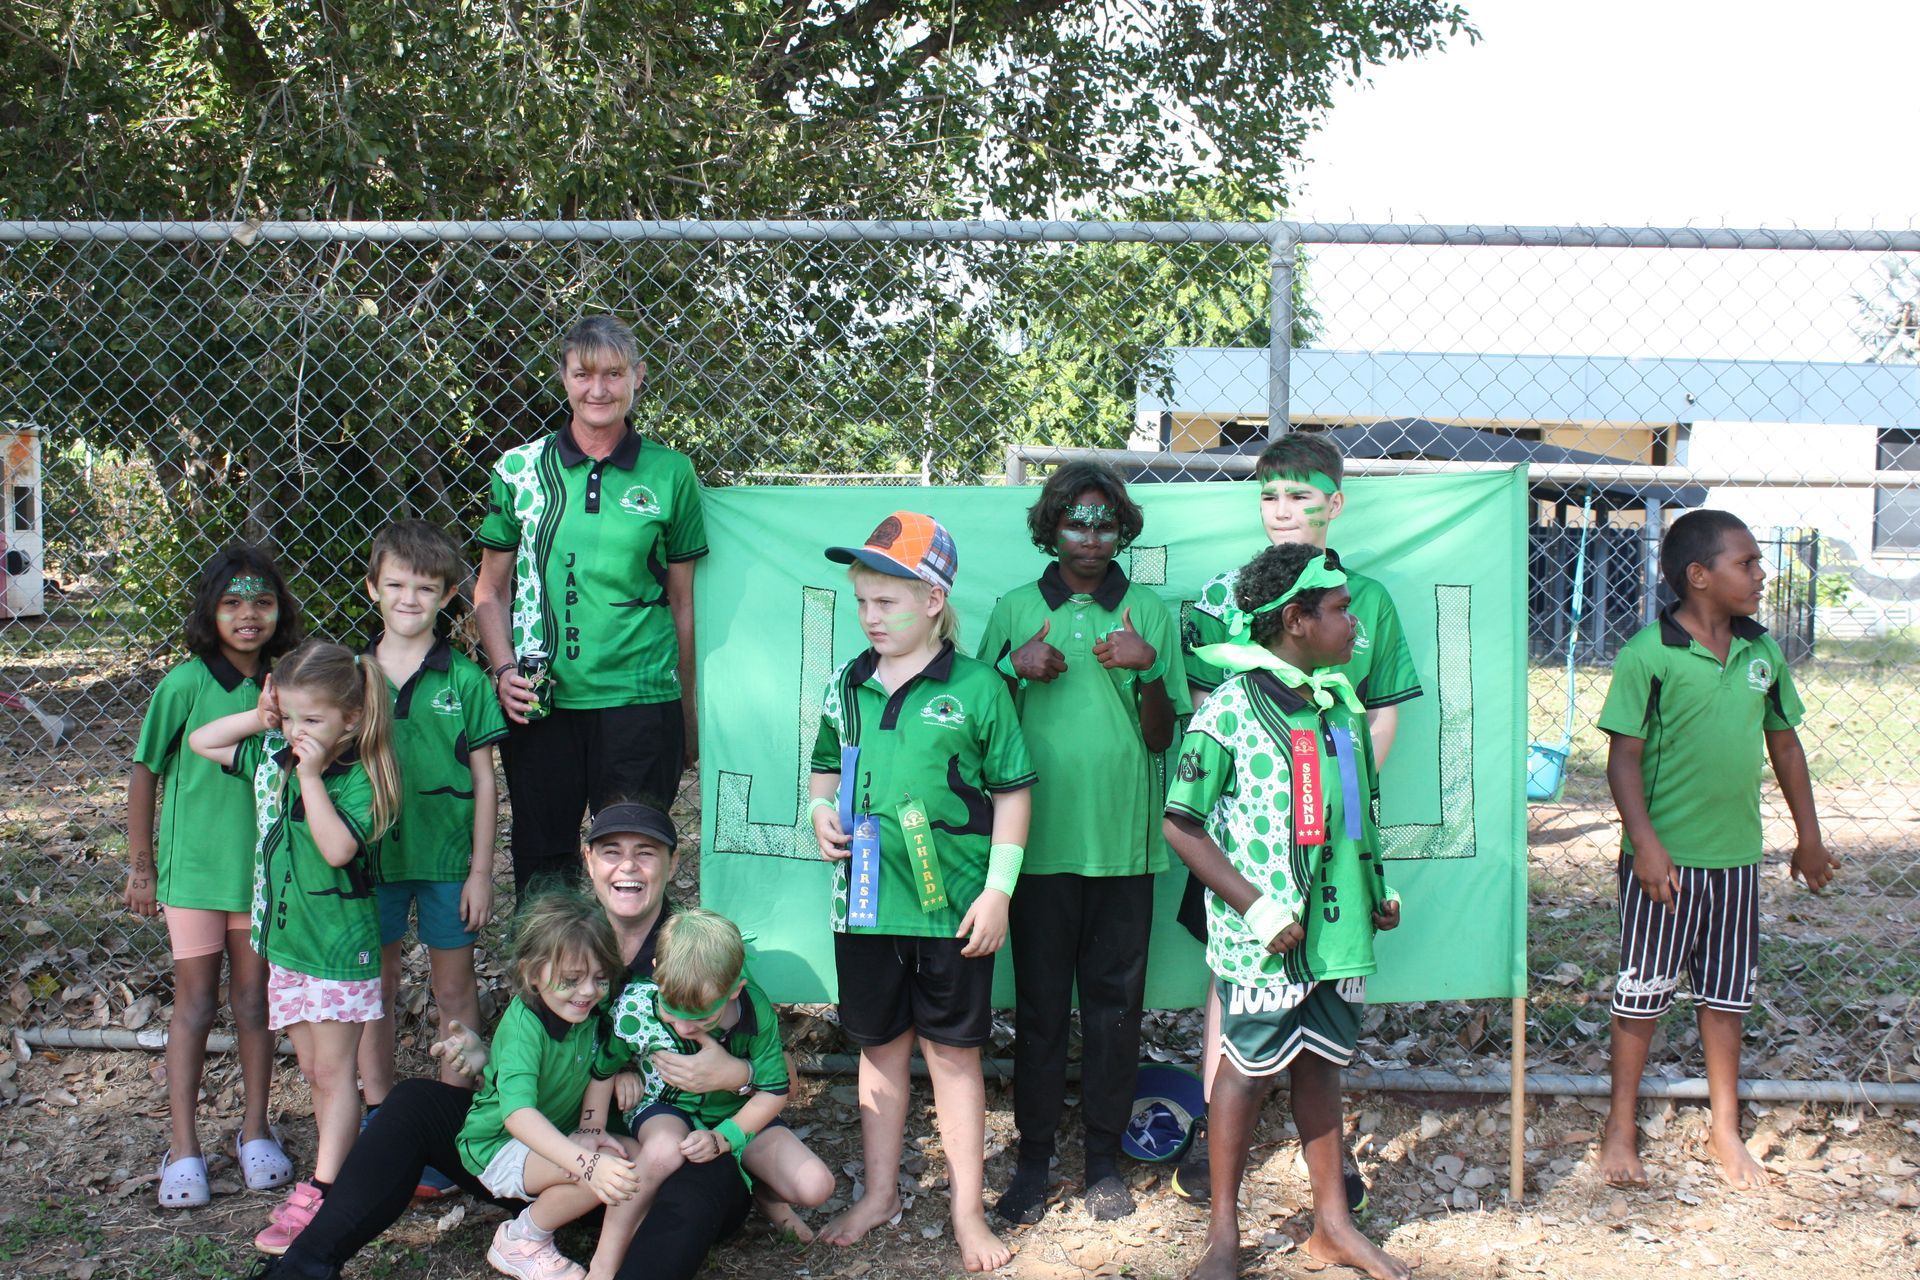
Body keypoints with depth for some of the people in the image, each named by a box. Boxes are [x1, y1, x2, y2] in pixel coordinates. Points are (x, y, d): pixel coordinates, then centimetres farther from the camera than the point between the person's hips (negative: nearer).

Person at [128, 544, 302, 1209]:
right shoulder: (186, 683, -10)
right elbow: (145, 772, -2)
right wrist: (141, 865, 1)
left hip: (263, 866, 3)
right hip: (194, 863, -3)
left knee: (254, 998, 11)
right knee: (195, 1000, 4)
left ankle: (255, 1129, 24)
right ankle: (183, 1147, 13)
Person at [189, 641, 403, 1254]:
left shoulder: (358, 778, -17)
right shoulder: (271, 757, 4)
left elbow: (338, 848, -29)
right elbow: (201, 741, 13)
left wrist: (311, 774, -28)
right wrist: (259, 717, 0)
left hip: (339, 946, -8)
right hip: (287, 940, 8)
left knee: (333, 1072, 0)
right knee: (313, 1071, 14)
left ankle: (320, 1195, 2)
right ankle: (340, 1176, 24)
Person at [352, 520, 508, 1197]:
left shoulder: (464, 680, -4)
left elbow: (484, 781, -1)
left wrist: (481, 870, -4)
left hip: (447, 858, -2)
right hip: (371, 854, 2)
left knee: (454, 988, 7)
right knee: (374, 987, 12)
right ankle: (377, 1116, 25)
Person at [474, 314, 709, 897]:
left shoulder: (670, 473, 3)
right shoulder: (520, 468, 6)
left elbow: (682, 601, 8)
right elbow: (491, 591, 12)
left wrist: (688, 717, 9)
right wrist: (503, 669, -5)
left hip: (640, 701, -1)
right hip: (538, 704, 1)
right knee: (540, 865, 9)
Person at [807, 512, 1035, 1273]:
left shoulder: (977, 688, -7)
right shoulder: (847, 687, 5)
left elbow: (1013, 792, -4)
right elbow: (827, 767, 21)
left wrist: (998, 891, -8)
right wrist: (822, 810, -1)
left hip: (952, 908, -4)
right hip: (866, 903, 4)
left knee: (952, 1052, 6)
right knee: (879, 1046, 16)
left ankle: (968, 1210, 18)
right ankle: (880, 1195, 31)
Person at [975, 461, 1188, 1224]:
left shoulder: (1150, 614, 6)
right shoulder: (1015, 611, 6)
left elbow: (1162, 737, 5)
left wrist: (1148, 669, -12)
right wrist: (1017, 669, -9)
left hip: (1124, 845, 0)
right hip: (1041, 842, 0)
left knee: (1114, 1004, 6)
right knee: (1039, 1005, 5)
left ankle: (1105, 1160, 18)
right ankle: (1034, 1158, 15)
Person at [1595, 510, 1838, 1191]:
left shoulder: (1763, 651, 4)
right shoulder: (1649, 654, -13)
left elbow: (1784, 743, 14)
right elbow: (1623, 755, -14)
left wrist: (1809, 835, 16)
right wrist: (1646, 843, -21)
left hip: (1738, 855, 5)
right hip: (1665, 858, -5)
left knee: (1727, 993, 15)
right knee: (1643, 991, 7)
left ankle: (1725, 1129, 29)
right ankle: (1621, 1127, 22)